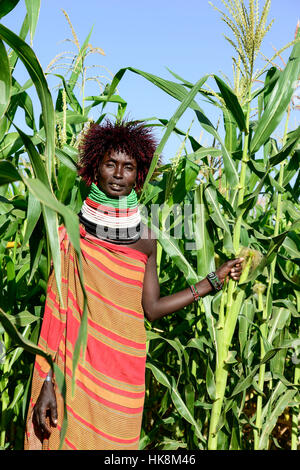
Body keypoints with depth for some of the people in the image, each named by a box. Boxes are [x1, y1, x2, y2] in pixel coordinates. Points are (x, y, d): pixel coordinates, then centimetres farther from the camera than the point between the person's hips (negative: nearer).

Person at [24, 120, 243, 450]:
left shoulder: (145, 239, 4)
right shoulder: (71, 230, -4)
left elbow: (151, 308, 3)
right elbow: (56, 309, -5)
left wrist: (214, 280, 6)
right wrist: (46, 383, -9)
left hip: (124, 371, 2)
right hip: (74, 369, -2)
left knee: (117, 442, 9)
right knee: (70, 440, 2)